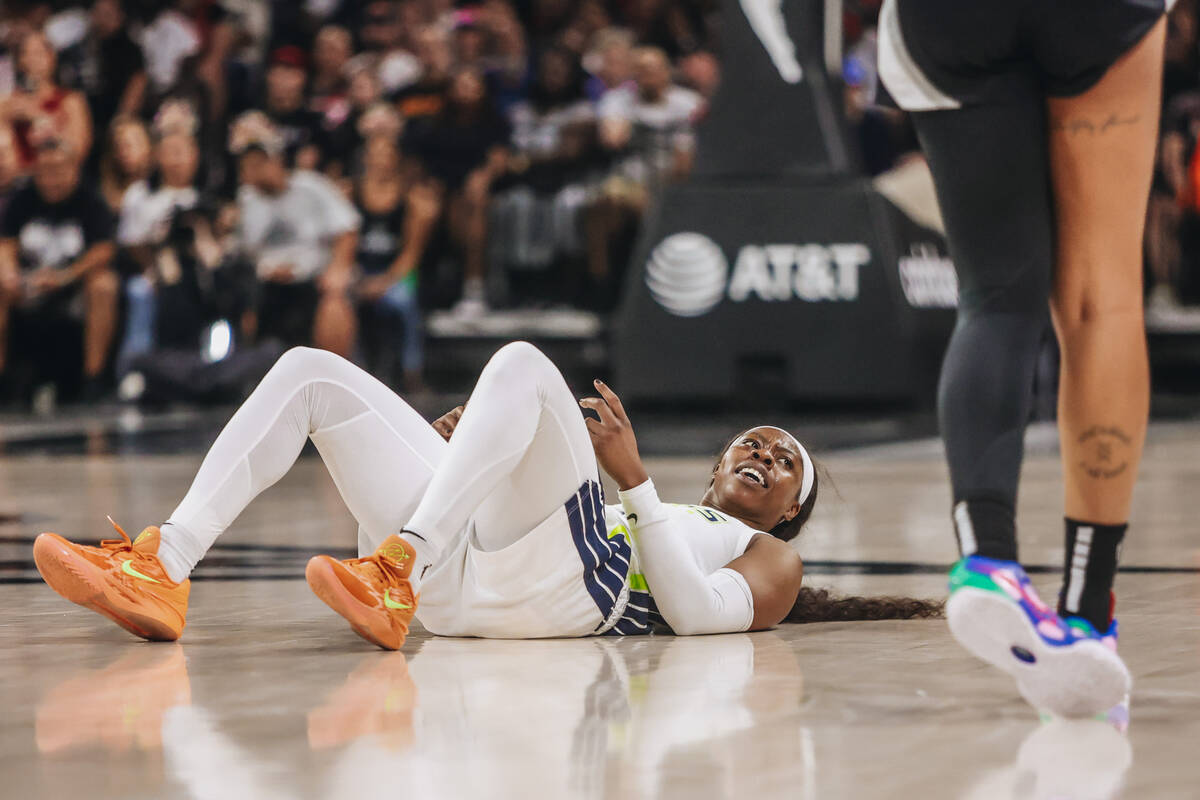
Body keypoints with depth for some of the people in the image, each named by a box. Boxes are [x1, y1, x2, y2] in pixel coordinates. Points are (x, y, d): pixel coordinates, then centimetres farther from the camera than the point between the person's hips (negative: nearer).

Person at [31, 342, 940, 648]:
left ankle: (399, 576, -44)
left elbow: (695, 612, -3)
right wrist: (465, 457, 16)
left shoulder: (771, 562, 23)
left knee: (521, 362, -28)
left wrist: (634, 479, -7)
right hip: (470, 579, 7)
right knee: (308, 373, -2)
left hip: (556, 584, -7)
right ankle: (163, 573, -22)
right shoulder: (673, 517, 42)